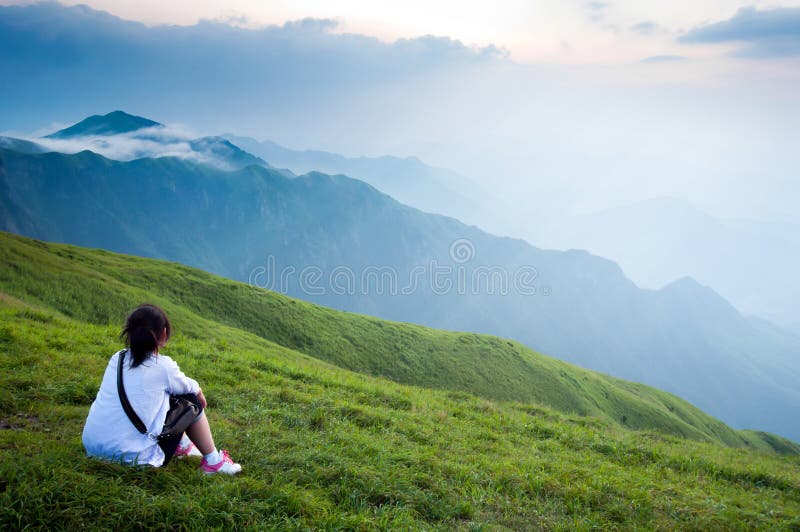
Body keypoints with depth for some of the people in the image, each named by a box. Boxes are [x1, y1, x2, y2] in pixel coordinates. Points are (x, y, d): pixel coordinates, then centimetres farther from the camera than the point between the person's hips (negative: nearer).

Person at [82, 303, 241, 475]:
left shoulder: (117, 359, 5)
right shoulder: (163, 366, -10)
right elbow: (190, 387, 10)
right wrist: (199, 393, 35)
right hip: (132, 458, -6)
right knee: (192, 402, 11)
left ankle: (181, 445, 43)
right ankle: (213, 461, 20)